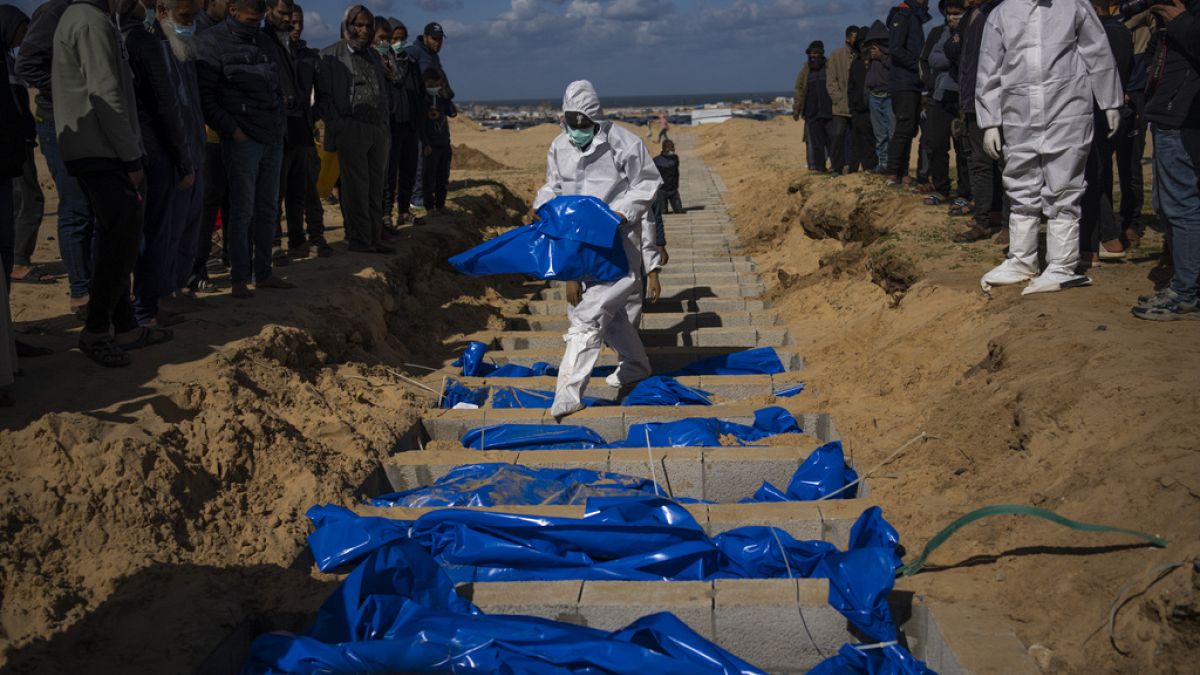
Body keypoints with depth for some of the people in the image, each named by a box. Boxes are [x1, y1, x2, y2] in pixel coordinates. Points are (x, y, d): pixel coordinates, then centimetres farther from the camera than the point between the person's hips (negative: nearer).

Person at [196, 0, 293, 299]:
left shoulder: (264, 42, 15)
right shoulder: (212, 42, -5)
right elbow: (204, 95, -10)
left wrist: (279, 122, 12)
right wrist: (231, 129, -14)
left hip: (273, 139, 6)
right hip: (242, 140, -6)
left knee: (268, 209, 9)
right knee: (242, 210, -4)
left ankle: (262, 273, 17)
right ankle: (239, 279, 4)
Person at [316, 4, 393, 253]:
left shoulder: (375, 55, 18)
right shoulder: (330, 55, 0)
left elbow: (385, 90, 25)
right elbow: (323, 95, -4)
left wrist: (384, 118, 13)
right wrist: (337, 125, -10)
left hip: (379, 129, 6)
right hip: (351, 130, -6)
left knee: (376, 189, 7)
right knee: (356, 189, -5)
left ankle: (375, 238, 13)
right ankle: (359, 240, 1)